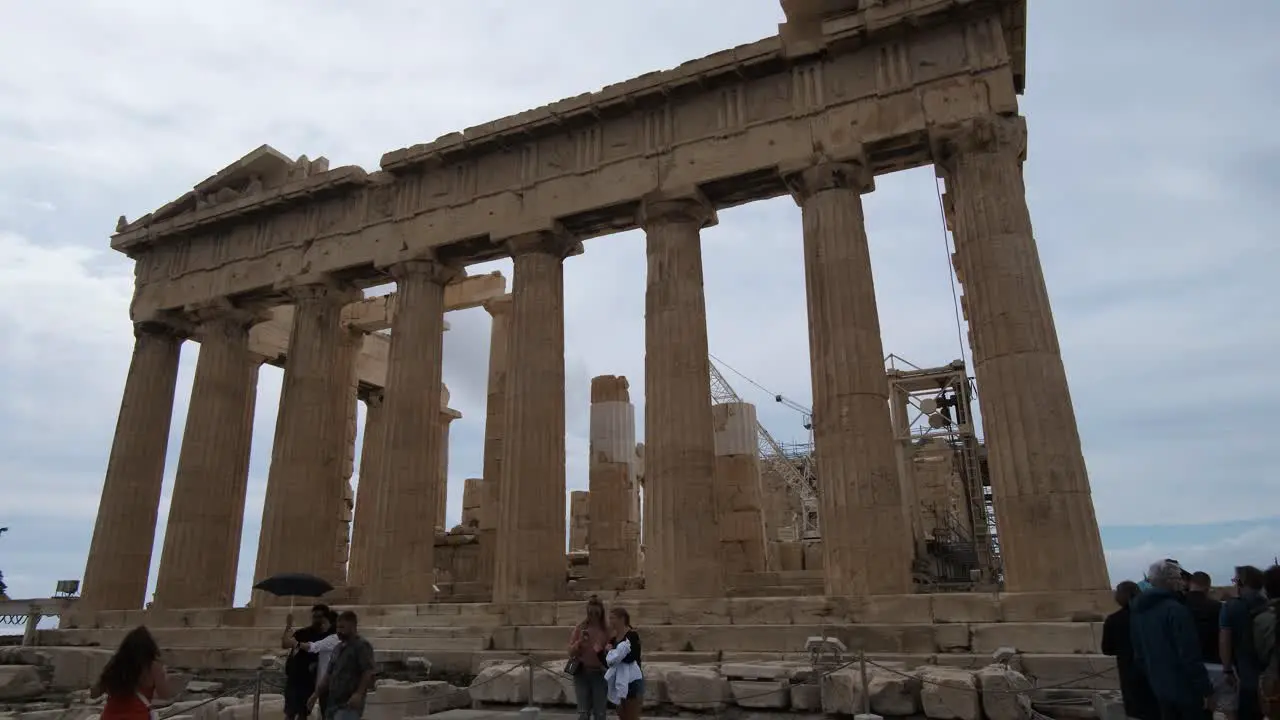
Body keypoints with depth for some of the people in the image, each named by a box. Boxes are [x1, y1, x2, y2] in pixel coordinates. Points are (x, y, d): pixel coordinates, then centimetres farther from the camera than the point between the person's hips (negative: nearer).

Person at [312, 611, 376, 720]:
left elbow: (368, 673, -17)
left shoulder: (362, 646, -8)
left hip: (349, 705, -9)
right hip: (333, 703, 9)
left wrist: (359, 694, -26)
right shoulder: (339, 648, 19)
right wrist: (316, 694, 16)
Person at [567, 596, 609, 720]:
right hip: (582, 673, 0)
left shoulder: (606, 629, -2)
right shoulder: (580, 627, -1)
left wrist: (607, 651, -17)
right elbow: (571, 652, 0)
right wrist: (580, 641, -17)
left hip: (600, 674, 0)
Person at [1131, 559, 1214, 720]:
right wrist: (1206, 690, -14)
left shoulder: (1138, 612, 6)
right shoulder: (1175, 609, -19)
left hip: (1160, 689, 7)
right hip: (1186, 688, -7)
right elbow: (1190, 655, -20)